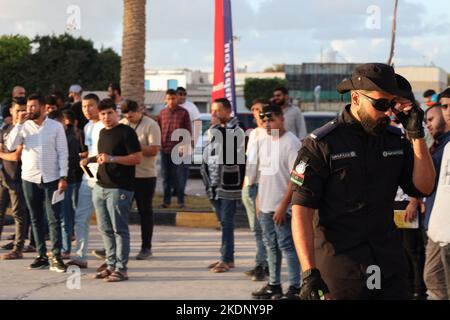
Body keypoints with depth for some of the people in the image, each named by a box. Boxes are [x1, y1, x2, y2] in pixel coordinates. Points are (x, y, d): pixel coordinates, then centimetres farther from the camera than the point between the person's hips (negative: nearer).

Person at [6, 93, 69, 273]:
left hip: (51, 178, -3)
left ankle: (56, 257, -4)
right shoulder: (24, 127, 4)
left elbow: (63, 153, -2)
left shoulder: (56, 126, -1)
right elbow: (10, 146, -8)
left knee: (54, 219, -5)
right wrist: (19, 124, -13)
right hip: (29, 178, 3)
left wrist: (63, 177, -9)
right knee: (36, 219, 8)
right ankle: (41, 256, 14)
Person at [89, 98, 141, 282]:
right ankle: (111, 265, 18)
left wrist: (111, 158, -20)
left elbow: (137, 158, -14)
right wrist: (92, 160, 11)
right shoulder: (102, 133, 16)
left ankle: (121, 269, -1)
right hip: (100, 187, 8)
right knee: (105, 229, 10)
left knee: (119, 229, -5)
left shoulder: (126, 132, -8)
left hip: (119, 189, -8)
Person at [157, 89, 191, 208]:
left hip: (176, 148, -4)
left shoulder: (183, 112, -1)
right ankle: (166, 200, 12)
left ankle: (180, 200, 5)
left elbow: (188, 131, -3)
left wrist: (184, 145, -13)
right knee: (165, 175, 7)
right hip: (164, 148, 4)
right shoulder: (162, 112, 11)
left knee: (175, 175, -5)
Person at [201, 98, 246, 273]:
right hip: (216, 185, 8)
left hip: (229, 185, -8)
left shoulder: (237, 132, -9)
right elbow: (207, 157, 20)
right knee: (223, 222, 13)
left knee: (227, 222, -6)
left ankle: (226, 259, -2)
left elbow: (239, 160, -14)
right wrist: (208, 182, 15)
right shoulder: (215, 131, 15)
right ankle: (228, 258, 20)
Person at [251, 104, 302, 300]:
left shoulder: (291, 143, -13)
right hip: (266, 206, 8)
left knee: (287, 246, -5)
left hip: (282, 207, -8)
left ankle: (295, 287, -1)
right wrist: (259, 201, 15)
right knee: (271, 246, 13)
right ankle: (274, 285, 21)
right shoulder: (264, 142, 12)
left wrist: (283, 206, -19)